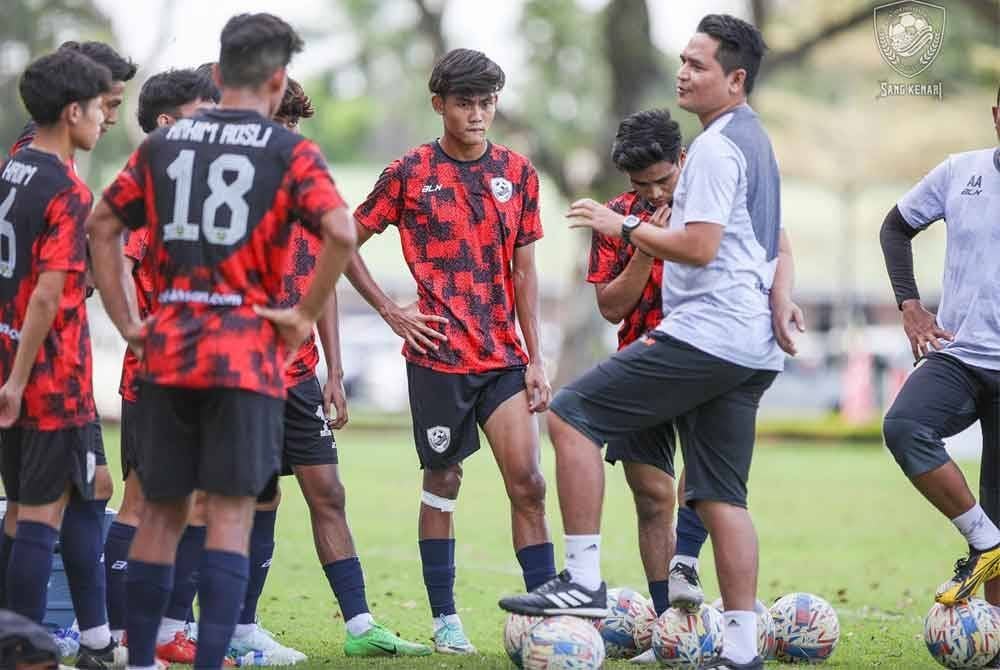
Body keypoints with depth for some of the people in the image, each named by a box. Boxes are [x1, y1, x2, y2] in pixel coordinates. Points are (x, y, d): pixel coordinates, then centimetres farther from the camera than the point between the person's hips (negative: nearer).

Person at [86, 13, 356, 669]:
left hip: (167, 351, 4)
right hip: (247, 354, -4)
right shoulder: (290, 151, -3)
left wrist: (127, 321, 14)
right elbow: (341, 232, -17)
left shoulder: (162, 143, 11)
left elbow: (102, 226, 14)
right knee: (231, 513, -2)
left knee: (161, 510, 12)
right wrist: (306, 315, -7)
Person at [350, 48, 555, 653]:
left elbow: (524, 271, 9)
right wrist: (391, 312, -3)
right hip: (438, 354, -2)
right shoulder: (410, 173, -2)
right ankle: (445, 618, 16)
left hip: (504, 355, 2)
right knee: (443, 482, 6)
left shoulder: (517, 173, 7)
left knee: (527, 481, -6)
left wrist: (535, 359, 5)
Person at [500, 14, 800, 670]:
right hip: (752, 348, 10)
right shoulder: (757, 141, 21)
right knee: (721, 498, 8)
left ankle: (584, 579, -11)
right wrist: (781, 298, 16)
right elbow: (779, 244, 30)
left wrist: (624, 226, -9)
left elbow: (699, 247, -19)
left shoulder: (716, 147, -11)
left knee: (571, 417, -7)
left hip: (702, 337, -10)